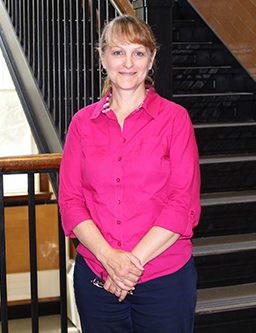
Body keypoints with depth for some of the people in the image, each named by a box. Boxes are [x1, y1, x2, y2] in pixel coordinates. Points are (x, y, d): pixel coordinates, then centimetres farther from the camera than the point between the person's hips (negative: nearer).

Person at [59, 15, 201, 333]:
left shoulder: (174, 118, -3)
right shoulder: (83, 122, 4)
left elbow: (184, 203, -8)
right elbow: (69, 199, 0)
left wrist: (134, 260, -14)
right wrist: (109, 257, -14)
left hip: (166, 278, -2)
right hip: (95, 278, 2)